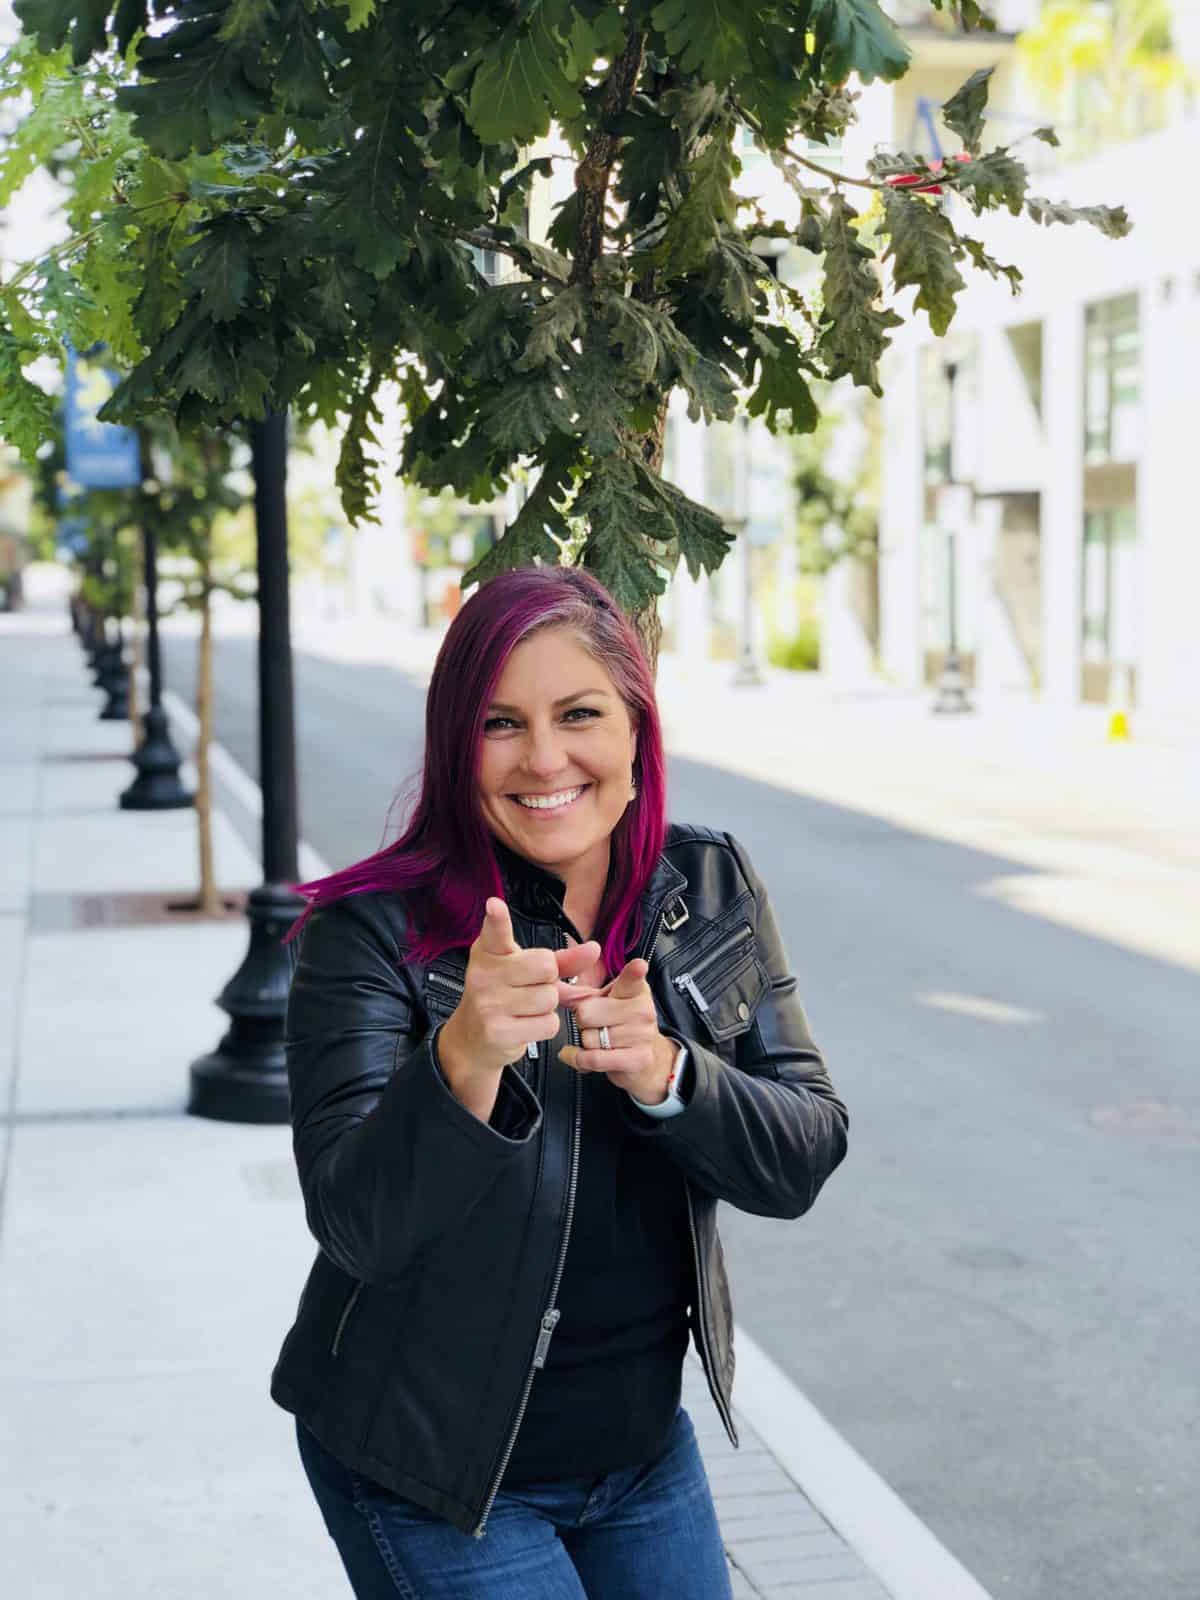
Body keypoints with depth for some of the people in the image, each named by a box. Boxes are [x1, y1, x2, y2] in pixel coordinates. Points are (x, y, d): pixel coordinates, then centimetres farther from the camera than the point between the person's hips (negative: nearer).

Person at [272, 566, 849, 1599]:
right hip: (430, 1470, -4)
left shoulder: (713, 893, -4)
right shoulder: (372, 932, -18)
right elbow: (357, 1224, -25)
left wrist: (663, 1074, -25)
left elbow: (805, 1159, -6)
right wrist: (464, 1059, -42)